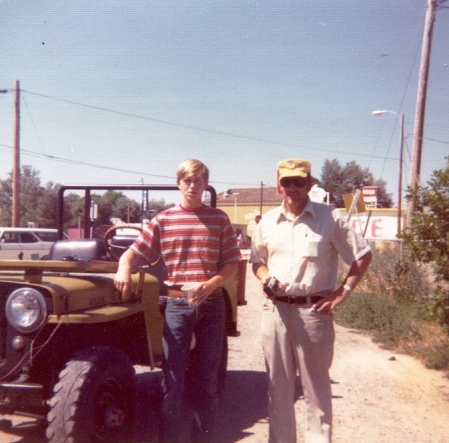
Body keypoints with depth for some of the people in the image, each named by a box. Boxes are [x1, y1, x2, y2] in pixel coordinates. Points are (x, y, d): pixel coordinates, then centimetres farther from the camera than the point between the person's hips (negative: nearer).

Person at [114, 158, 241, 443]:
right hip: (177, 304, 0)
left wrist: (210, 284, -15)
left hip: (212, 304, 1)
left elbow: (232, 263, 1)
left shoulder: (219, 219, 2)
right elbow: (133, 252, 1)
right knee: (172, 379, 2)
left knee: (208, 379, 11)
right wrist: (124, 268, -21)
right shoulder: (163, 220, 3)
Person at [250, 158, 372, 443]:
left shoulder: (330, 218, -3)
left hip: (314, 311, -4)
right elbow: (257, 260, 20)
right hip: (276, 310, 4)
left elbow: (363, 256, 1)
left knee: (317, 388, 6)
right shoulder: (268, 221, 8)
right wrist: (267, 279, -1)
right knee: (278, 386, 13)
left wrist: (343, 292, -5)